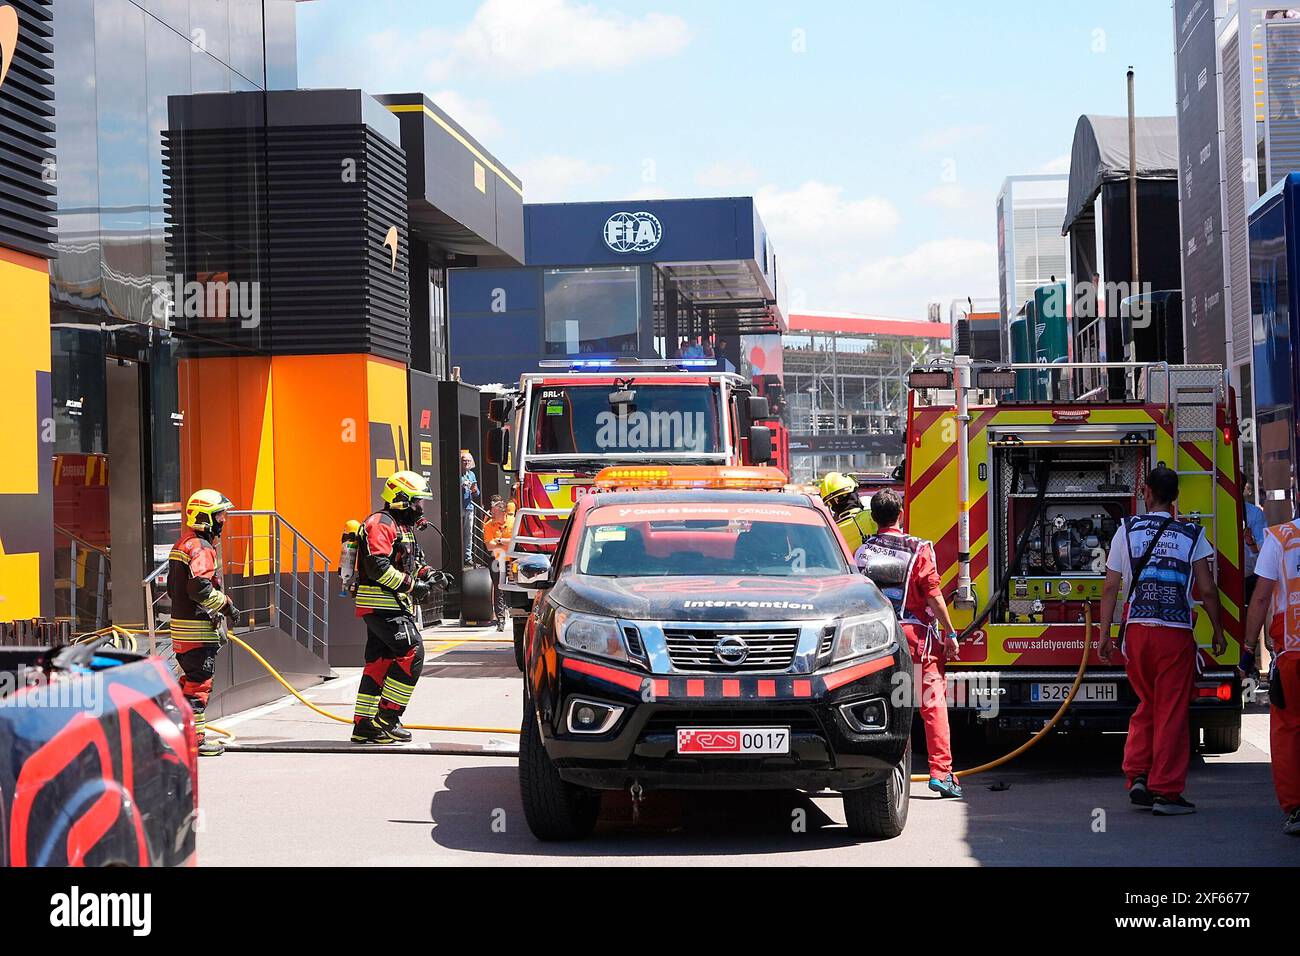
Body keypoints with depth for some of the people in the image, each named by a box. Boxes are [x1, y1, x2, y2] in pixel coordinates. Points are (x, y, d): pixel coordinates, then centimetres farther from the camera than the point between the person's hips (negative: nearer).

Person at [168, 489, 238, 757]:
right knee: (199, 684, -5)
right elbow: (200, 587, -27)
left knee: (190, 680, 17)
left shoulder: (182, 544, 17)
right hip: (197, 627, -10)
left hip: (181, 622, 10)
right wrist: (226, 605, -15)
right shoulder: (202, 548, -16)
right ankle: (195, 740, -3)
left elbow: (172, 587, 22)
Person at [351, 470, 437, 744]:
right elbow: (377, 566, -22)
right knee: (412, 653, -15)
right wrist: (411, 585, -20)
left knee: (379, 662, 10)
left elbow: (409, 562, 31)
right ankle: (386, 719, -13)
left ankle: (364, 726, 13)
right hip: (382, 604, -11)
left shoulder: (403, 527, 22)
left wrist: (426, 573, 10)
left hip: (394, 605, 11)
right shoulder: (381, 524, -12)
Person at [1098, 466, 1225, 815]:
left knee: (1146, 705, 19)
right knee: (1172, 712, 2)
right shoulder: (1192, 535, 0)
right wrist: (1218, 632, 12)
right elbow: (1207, 591, 0)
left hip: (1137, 630, 2)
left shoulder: (1127, 530, 3)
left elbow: (1111, 587, 2)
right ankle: (1166, 792, 2)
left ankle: (1137, 777, 10)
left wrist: (1105, 634, 7)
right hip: (1176, 633, -2)